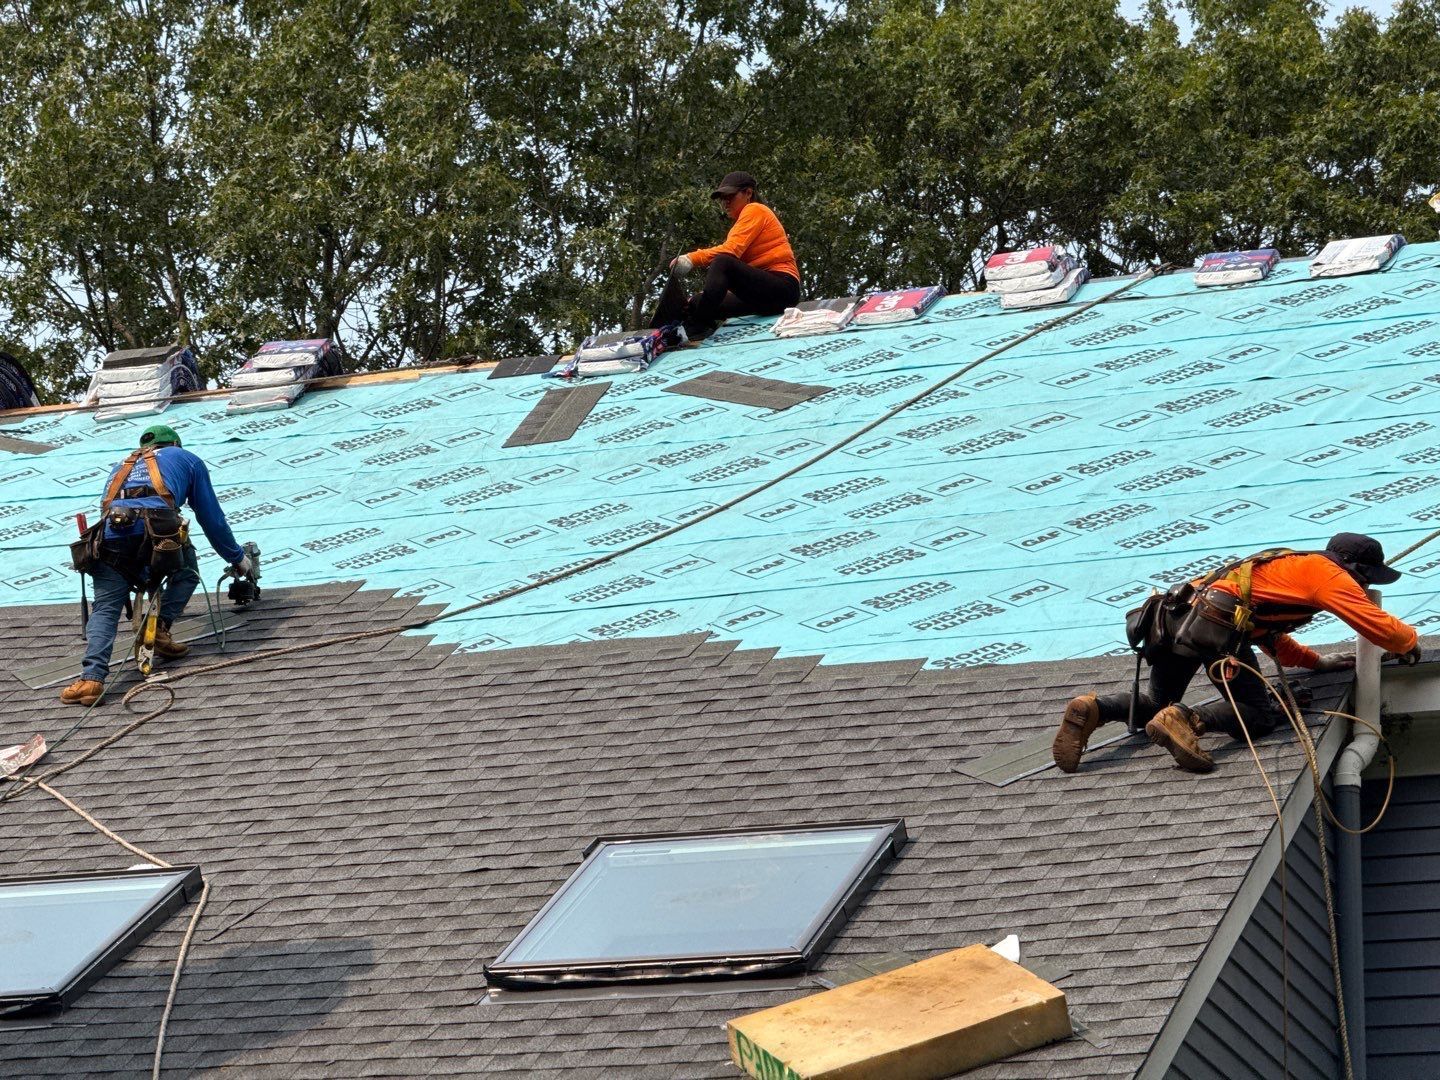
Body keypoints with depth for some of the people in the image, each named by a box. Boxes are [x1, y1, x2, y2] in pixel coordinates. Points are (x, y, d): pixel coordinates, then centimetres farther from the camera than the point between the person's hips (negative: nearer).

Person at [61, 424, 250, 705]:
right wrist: (237, 558, 46)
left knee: (105, 608, 0)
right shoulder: (185, 459, 33)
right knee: (186, 574, 27)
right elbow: (212, 518, 32)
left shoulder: (122, 467, 43)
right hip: (158, 523, -2)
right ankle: (160, 627, 5)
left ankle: (92, 677, -21)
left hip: (112, 532, 2)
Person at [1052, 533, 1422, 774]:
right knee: (1259, 715, -1)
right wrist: (1409, 643, 23)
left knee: (1157, 707, 21)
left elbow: (1273, 640, 42)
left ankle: (1092, 709, -5)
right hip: (1219, 625, -8)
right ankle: (1187, 721, -24)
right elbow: (1377, 624, 4)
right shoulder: (1328, 573, 7)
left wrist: (1317, 661, 39)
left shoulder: (1293, 566, 33)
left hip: (1177, 614, 8)